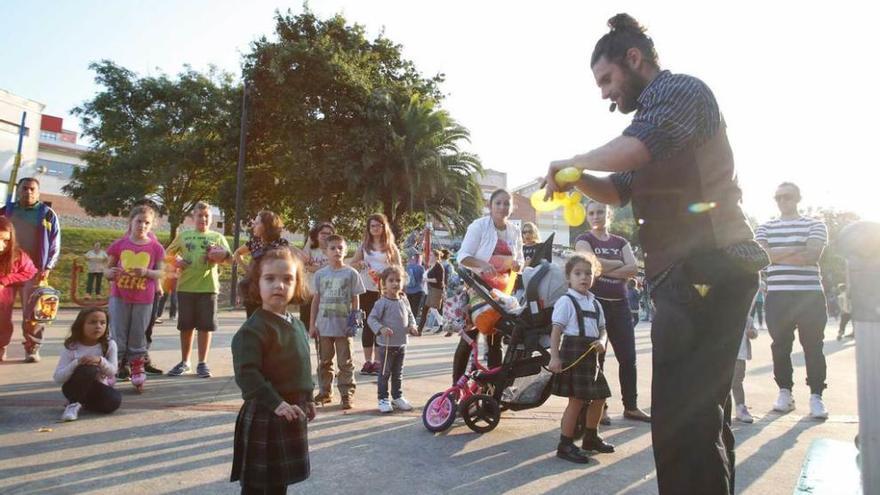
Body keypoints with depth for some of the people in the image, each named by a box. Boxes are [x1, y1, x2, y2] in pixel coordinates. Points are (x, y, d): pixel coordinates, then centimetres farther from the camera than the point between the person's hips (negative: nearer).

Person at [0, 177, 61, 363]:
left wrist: (48, 268, -6)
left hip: (34, 270, -2)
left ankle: (32, 349, 5)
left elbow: (55, 245, 3)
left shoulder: (47, 214, 4)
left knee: (32, 313, -3)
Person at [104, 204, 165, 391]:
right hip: (119, 296, 0)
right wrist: (110, 273, -15)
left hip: (144, 299, 0)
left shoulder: (155, 247, -1)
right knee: (117, 336, 3)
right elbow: (107, 269, 7)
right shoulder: (119, 244, 1)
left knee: (138, 336, 9)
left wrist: (146, 272, -18)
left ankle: (137, 371, 20)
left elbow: (160, 273, 1)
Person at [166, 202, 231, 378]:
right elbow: (169, 254, 18)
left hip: (208, 287, -1)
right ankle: (184, 362, 20)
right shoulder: (183, 235, 10)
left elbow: (229, 259, 5)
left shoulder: (217, 237, 8)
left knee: (205, 326, 1)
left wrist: (223, 255, -17)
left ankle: (202, 363, 10)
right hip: (185, 287, 1)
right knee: (186, 326, 8)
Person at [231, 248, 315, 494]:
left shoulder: (297, 325, 8)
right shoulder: (253, 329, -19)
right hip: (264, 415, -8)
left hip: (292, 413, 8)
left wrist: (307, 399, 20)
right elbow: (246, 373, -26)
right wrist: (275, 403, -28)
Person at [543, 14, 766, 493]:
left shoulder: (681, 89, -5)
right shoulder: (657, 114, 25)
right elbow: (619, 190, 28)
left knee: (682, 417, -13)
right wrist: (577, 178, 9)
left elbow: (635, 148, -25)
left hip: (705, 270, -11)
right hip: (694, 274, 11)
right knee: (704, 410, 17)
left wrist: (569, 163, -10)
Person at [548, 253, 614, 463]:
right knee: (576, 399, -5)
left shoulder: (595, 303, 14)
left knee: (599, 397, 15)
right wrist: (554, 357, -20)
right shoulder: (566, 302, -8)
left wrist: (601, 342, -4)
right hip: (573, 353, -8)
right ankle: (565, 445, 6)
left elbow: (601, 329, 18)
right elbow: (556, 331, -12)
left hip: (591, 355, 8)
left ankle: (591, 438, 35)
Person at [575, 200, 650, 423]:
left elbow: (633, 268, -2)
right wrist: (618, 263, -5)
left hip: (620, 304, 5)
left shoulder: (621, 242, 14)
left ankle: (631, 406, 15)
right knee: (596, 358, -1)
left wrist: (605, 271, -11)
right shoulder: (584, 240, 3)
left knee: (628, 357, 5)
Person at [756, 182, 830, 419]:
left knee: (813, 346, 0)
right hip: (777, 295, 2)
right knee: (780, 346, 4)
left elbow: (813, 255, -10)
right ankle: (785, 392, 16)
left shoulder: (815, 225, 7)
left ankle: (816, 396, 8)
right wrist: (796, 250, -8)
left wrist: (777, 255, -8)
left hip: (810, 294, -2)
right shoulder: (765, 228, 13)